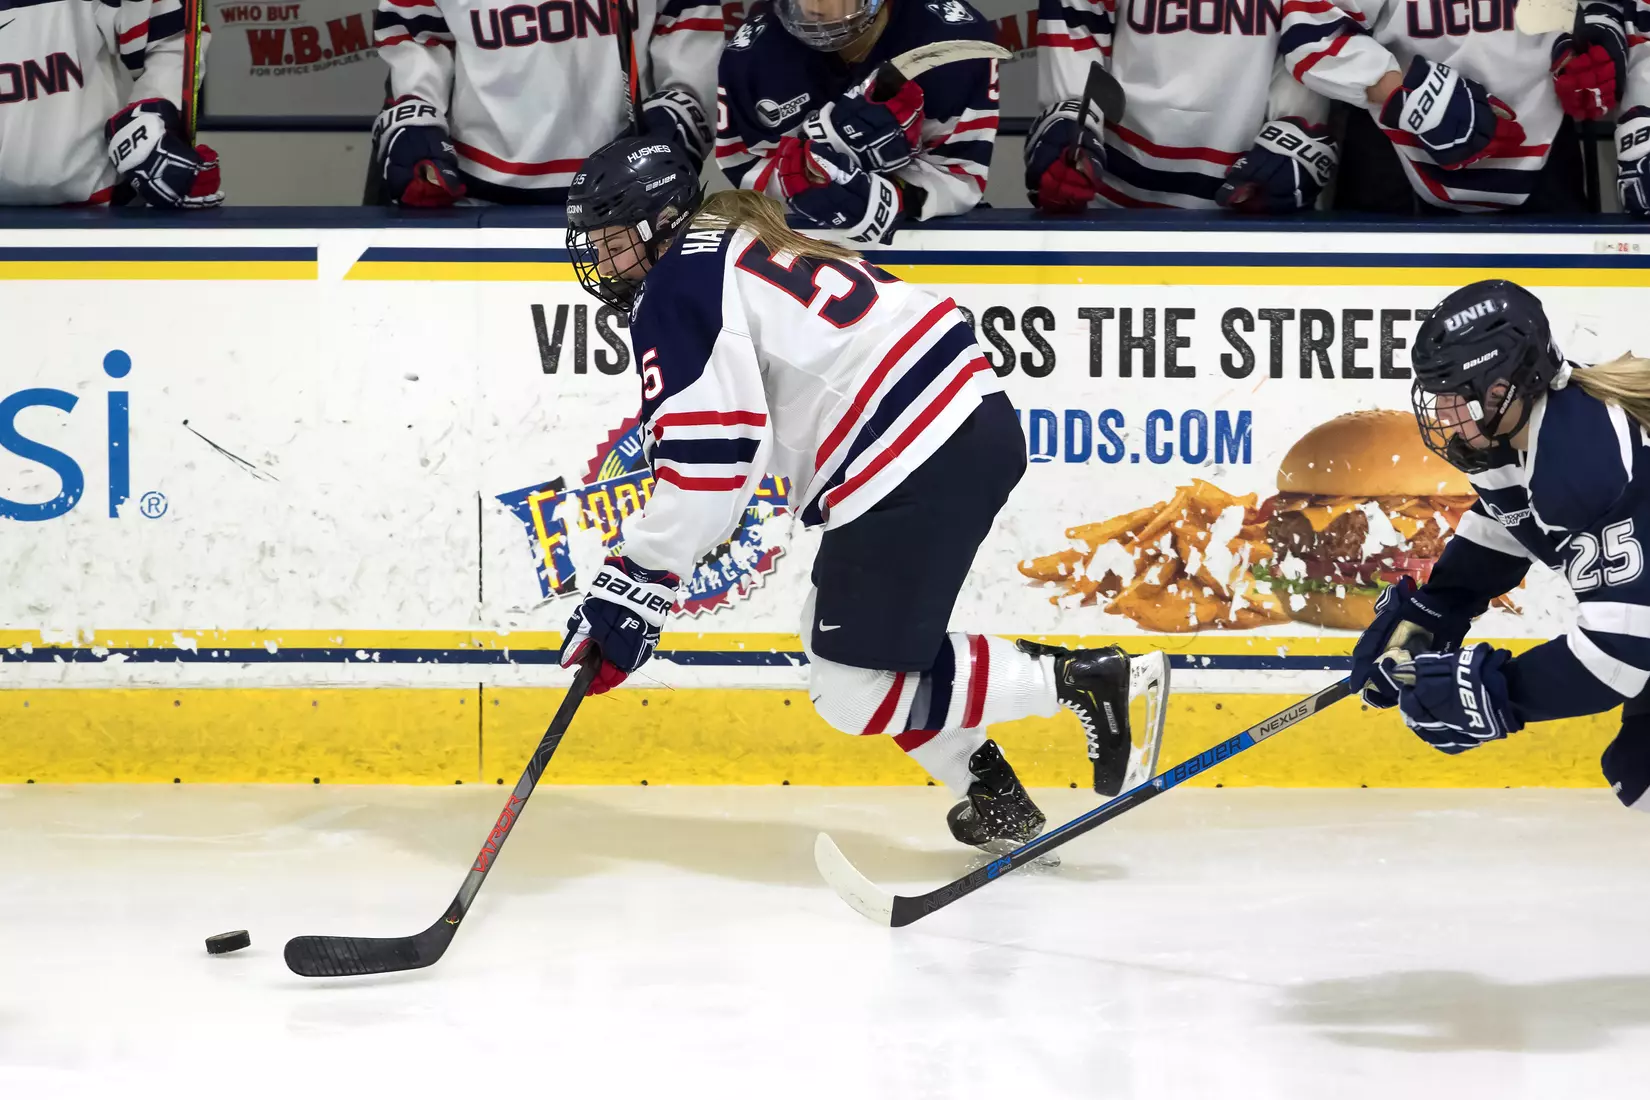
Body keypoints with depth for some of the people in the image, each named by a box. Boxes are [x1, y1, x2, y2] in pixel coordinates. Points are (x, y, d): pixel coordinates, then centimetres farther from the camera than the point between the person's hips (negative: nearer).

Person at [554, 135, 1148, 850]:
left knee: (852, 688, -2)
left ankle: (1076, 679, -1)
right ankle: (994, 802, 20)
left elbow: (706, 455, -16)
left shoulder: (677, 290, -6)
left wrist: (635, 583, -13)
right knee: (843, 639, 20)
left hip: (912, 462, -10)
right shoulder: (740, 246, 24)